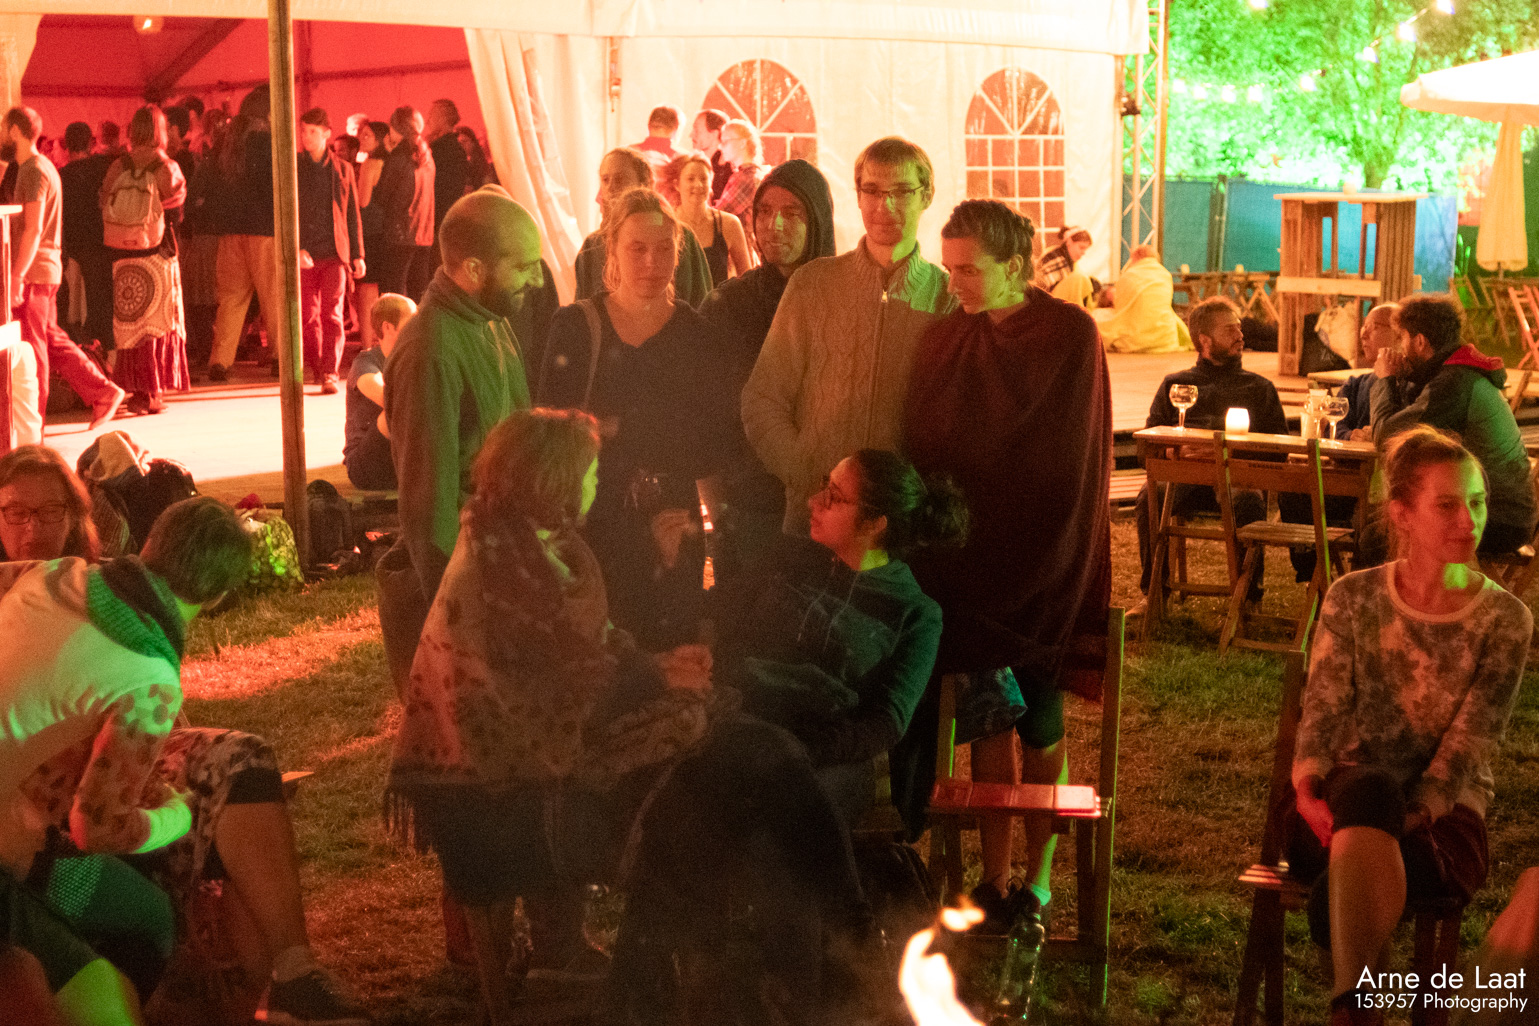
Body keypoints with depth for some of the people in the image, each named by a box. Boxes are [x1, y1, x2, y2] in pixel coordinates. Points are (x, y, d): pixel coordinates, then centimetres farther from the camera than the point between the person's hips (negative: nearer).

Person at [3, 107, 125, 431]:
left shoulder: (33, 171, -13)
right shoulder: (42, 166, 17)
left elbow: (33, 229, -20)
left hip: (34, 272, -9)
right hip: (47, 270, 9)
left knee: (31, 347, -4)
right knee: (53, 341, 13)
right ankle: (103, 392, 11)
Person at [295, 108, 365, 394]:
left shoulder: (342, 170, 10)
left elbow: (352, 215, 13)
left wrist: (358, 254, 9)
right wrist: (296, 249, -10)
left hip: (334, 252, 0)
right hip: (304, 256, 0)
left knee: (332, 314, -8)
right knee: (308, 316, 3)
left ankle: (330, 373, -10)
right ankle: (317, 369, 17)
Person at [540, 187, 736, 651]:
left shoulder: (696, 332, 4)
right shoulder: (575, 326, 0)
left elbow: (716, 443, 2)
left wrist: (618, 431, -12)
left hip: (674, 525, 1)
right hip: (594, 529, -1)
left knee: (671, 651, 5)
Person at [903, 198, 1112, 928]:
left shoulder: (1069, 336, -7)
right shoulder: (945, 341, 4)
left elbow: (1073, 461, -7)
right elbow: (923, 453, 6)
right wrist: (931, 532, -4)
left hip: (1040, 561, -3)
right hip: (965, 558, 3)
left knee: (1038, 729, 5)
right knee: (988, 724, 8)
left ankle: (1038, 881, 18)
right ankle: (994, 879, 17)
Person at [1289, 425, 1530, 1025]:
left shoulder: (1504, 620, 1)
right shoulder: (1352, 600, 6)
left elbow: (1468, 748, -7)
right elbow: (1322, 712, -1)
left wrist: (1410, 815, -23)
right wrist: (1308, 788, -22)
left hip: (1444, 821, -1)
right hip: (1344, 806, 2)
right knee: (1368, 789, -39)